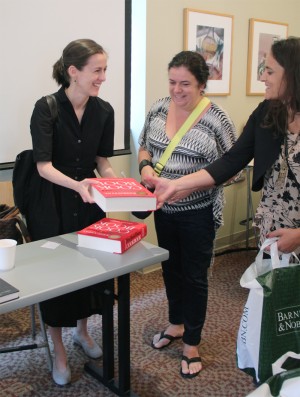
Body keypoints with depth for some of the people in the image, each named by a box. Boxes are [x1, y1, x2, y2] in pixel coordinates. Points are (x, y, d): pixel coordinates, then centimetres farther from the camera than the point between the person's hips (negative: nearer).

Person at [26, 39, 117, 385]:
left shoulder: (104, 111, -4)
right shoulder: (46, 108, -17)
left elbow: (103, 163, 3)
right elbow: (44, 166, -23)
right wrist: (76, 185, -40)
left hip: (89, 203, 5)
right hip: (52, 204, -4)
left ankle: (82, 330, 40)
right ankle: (59, 351, 25)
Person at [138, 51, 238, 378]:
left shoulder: (216, 119, -16)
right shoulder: (158, 109, 0)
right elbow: (144, 146, 11)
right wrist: (145, 166, -12)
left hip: (198, 213, -5)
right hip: (164, 208, 5)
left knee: (194, 276, 8)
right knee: (170, 268, 20)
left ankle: (191, 344, 27)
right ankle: (176, 324, 44)